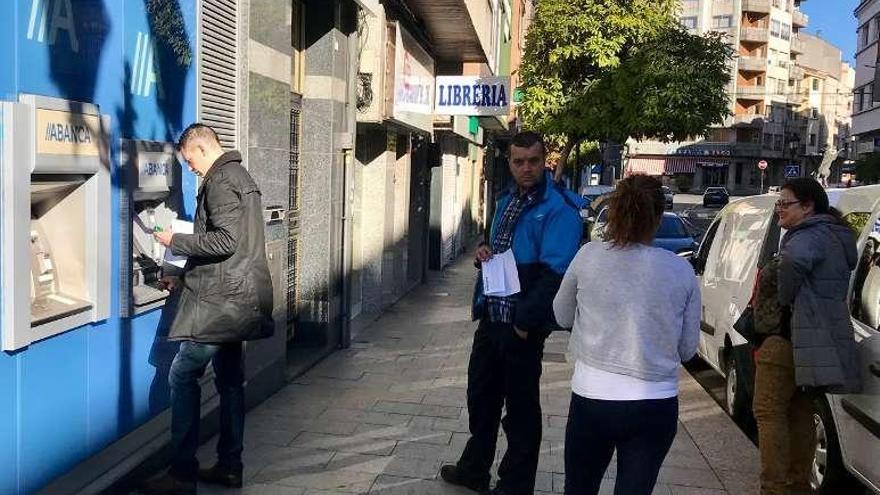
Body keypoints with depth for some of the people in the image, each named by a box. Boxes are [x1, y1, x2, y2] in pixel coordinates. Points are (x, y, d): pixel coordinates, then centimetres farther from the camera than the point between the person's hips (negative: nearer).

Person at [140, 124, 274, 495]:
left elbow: (225, 241, -23)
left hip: (221, 300, -10)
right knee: (229, 379, 13)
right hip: (236, 298, 10)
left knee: (182, 376, -5)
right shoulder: (239, 176, 20)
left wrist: (176, 241, -11)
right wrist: (187, 279, 21)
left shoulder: (220, 180, -12)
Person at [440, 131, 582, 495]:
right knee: (481, 397, 20)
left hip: (522, 326, -8)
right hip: (491, 318, 8)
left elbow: (554, 273, -21)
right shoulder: (506, 202, 13)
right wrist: (484, 252, 1)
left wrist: (525, 321, -21)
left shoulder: (558, 209, -14)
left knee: (521, 408, 7)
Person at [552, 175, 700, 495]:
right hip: (656, 406, 1)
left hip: (592, 399, 0)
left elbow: (562, 316, 8)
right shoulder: (681, 271, -4)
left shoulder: (588, 256, -6)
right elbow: (688, 348, 5)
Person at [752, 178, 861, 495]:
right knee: (799, 410, 17)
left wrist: (784, 298, -24)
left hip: (789, 338, -10)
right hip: (815, 339, 10)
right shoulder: (833, 237, 17)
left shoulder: (810, 236, -16)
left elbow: (795, 259, -40)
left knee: (769, 411, -5)